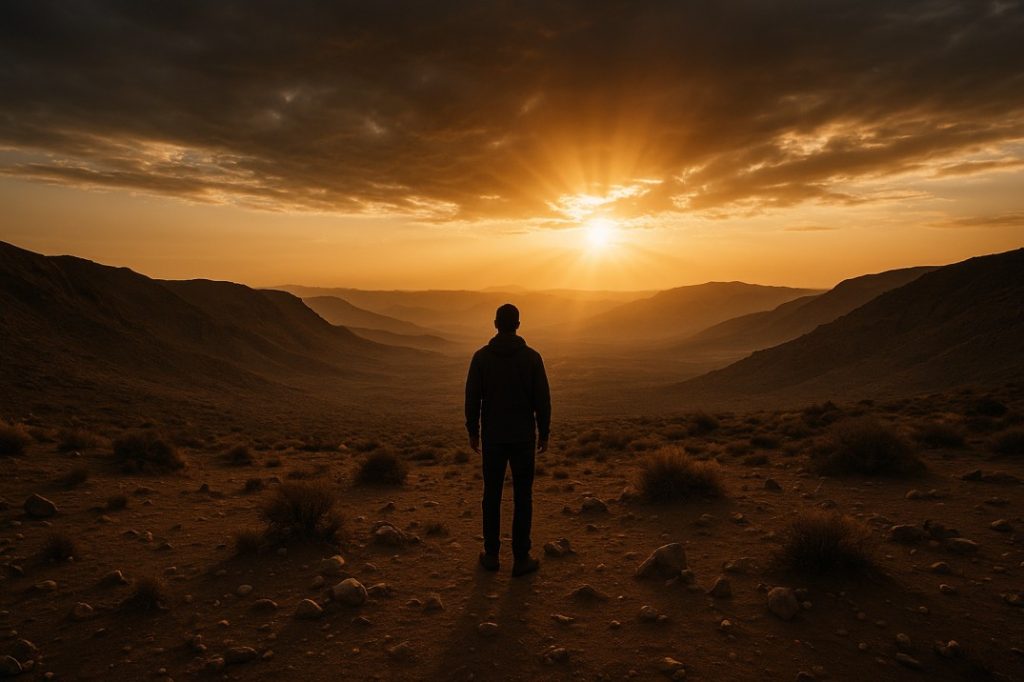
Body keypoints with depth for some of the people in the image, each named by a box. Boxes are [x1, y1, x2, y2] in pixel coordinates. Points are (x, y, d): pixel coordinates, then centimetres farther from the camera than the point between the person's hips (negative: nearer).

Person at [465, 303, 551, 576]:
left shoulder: (481, 356, -4)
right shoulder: (531, 357, -6)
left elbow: (472, 398, -3)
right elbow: (542, 399, -6)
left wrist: (472, 432, 8)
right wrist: (544, 433, 5)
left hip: (492, 436, 1)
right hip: (523, 436, -1)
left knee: (492, 494, 12)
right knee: (522, 497, 6)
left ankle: (491, 554, 20)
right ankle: (521, 558, 11)